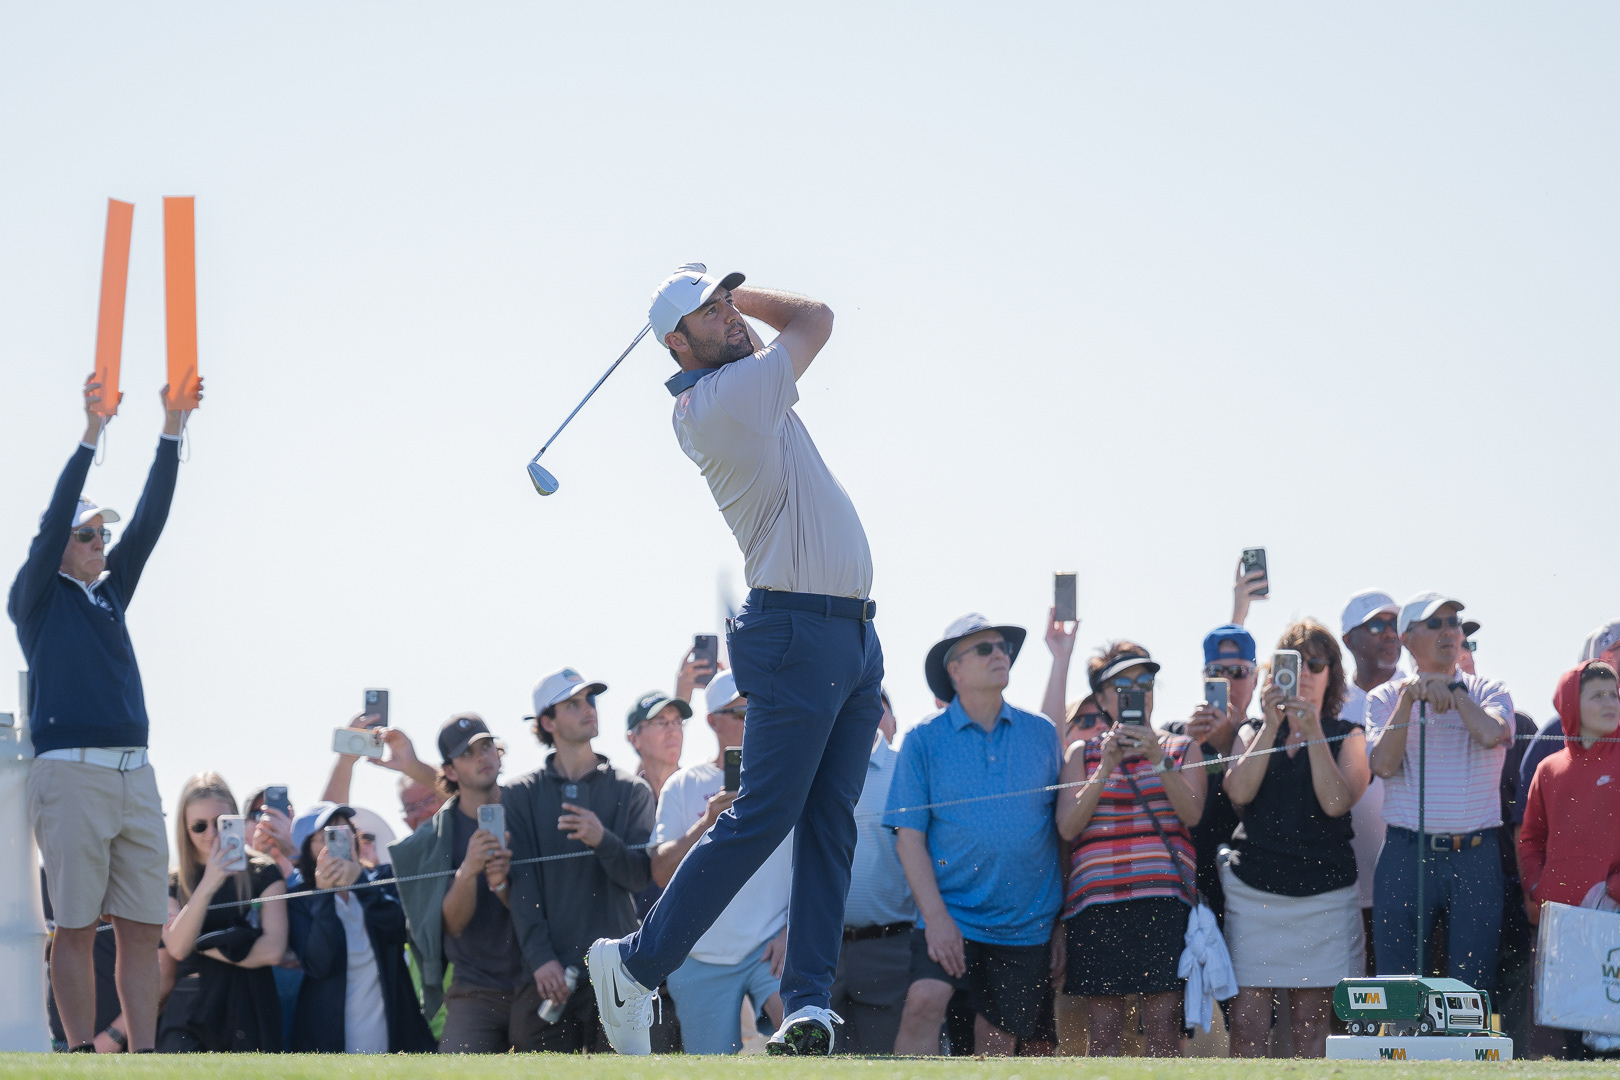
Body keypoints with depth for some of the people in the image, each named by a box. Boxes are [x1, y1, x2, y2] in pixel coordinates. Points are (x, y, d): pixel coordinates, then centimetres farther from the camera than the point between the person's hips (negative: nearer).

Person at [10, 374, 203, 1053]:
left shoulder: (110, 593, 21)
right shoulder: (38, 597, 5)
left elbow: (149, 522, 14)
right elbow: (54, 520, -7)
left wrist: (172, 429, 7)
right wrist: (91, 435, -14)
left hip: (134, 773, 6)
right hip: (70, 769, -6)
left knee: (143, 926, 1)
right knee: (77, 926, -5)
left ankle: (144, 1056, 0)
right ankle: (84, 1056, -4)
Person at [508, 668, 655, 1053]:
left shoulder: (631, 791, 12)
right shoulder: (522, 794, 11)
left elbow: (639, 876, 3)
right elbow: (522, 882, 3)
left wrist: (603, 840, -18)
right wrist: (540, 958, -9)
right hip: (549, 972, 0)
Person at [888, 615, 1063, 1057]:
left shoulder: (1041, 734, 7)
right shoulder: (925, 739, 0)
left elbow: (1062, 830, 11)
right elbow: (909, 836, -3)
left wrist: (1062, 920, 8)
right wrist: (935, 916, -13)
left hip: (1027, 922, 2)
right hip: (951, 915, -2)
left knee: (998, 1043, 4)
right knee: (924, 1002, -24)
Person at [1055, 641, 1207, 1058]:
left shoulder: (1182, 749, 15)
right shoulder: (1082, 753, 16)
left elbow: (1192, 813, -1)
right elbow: (1067, 827, 3)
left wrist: (1158, 760, -12)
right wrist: (1105, 768, -6)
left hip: (1164, 899, -1)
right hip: (1097, 897, 1)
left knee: (1163, 1025, -7)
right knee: (1103, 1032, -3)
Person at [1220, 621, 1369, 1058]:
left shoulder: (1347, 736, 9)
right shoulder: (1253, 732, 14)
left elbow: (1335, 802, -9)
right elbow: (1239, 791, -6)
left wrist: (1313, 730, -12)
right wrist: (1272, 725, -11)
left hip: (1322, 893, -1)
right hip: (1253, 890, 1)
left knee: (1311, 1023, 0)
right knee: (1247, 1021, -6)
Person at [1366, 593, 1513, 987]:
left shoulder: (1489, 692, 10)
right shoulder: (1386, 698, 10)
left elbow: (1491, 734, -12)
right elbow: (1384, 764, -6)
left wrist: (1452, 690, -3)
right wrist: (1410, 697, -9)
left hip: (1476, 855, 0)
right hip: (1406, 853, 0)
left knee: (1474, 983, 0)